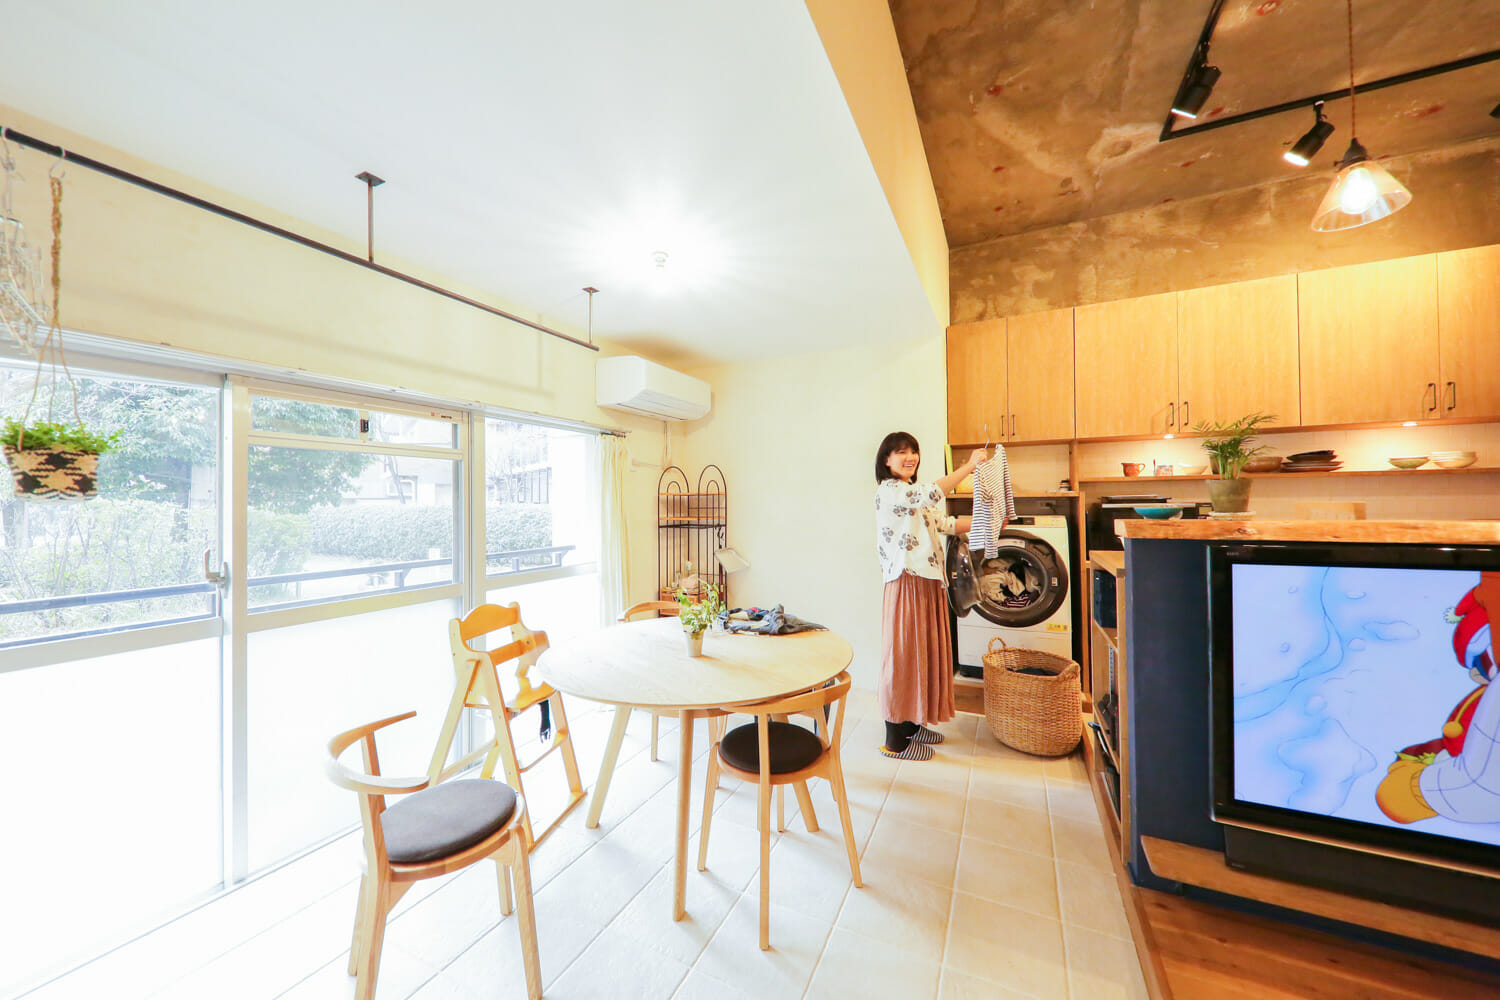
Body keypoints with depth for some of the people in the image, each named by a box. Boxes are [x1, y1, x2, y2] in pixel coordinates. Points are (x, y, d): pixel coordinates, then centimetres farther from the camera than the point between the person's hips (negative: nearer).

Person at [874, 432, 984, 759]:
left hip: (929, 582, 9)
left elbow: (946, 523, 18)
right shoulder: (887, 490, -12)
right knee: (903, 654, -2)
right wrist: (968, 466, -22)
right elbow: (930, 495, -28)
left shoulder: (915, 493, 18)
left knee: (924, 651, 15)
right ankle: (895, 740, 10)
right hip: (906, 582, -9)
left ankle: (913, 724, 30)